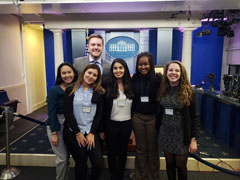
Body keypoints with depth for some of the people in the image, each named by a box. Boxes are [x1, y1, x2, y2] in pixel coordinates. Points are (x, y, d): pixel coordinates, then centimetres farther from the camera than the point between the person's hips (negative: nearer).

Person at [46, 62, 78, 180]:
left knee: (67, 156, 15)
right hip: (57, 126, -4)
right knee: (62, 158, 2)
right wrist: (54, 133, -13)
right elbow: (51, 112, -14)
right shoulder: (54, 90, -14)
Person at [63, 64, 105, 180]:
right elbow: (68, 113, -7)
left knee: (99, 163, -2)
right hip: (72, 133, -1)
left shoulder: (99, 93, 4)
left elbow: (99, 115, 1)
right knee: (81, 164, 7)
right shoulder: (70, 90, -1)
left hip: (90, 133, 2)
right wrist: (78, 133, -9)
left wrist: (92, 133, -8)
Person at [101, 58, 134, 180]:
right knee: (112, 152, 13)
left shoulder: (130, 85, 0)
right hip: (111, 124, -2)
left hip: (126, 124, 2)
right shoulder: (107, 86, -8)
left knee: (123, 151, 16)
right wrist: (102, 128, -7)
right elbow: (103, 108, -6)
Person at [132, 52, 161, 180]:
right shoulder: (134, 79, 0)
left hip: (153, 118, -1)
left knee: (153, 150, 9)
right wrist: (131, 116, 4)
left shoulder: (158, 79, -6)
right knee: (140, 149, 14)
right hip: (137, 117, 2)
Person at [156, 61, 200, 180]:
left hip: (182, 136, -3)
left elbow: (195, 117, -8)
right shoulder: (162, 91, 1)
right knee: (169, 163, 16)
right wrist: (159, 129, 7)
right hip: (166, 134, 3)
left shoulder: (189, 92, -10)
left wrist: (194, 139, -9)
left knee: (181, 166, 10)